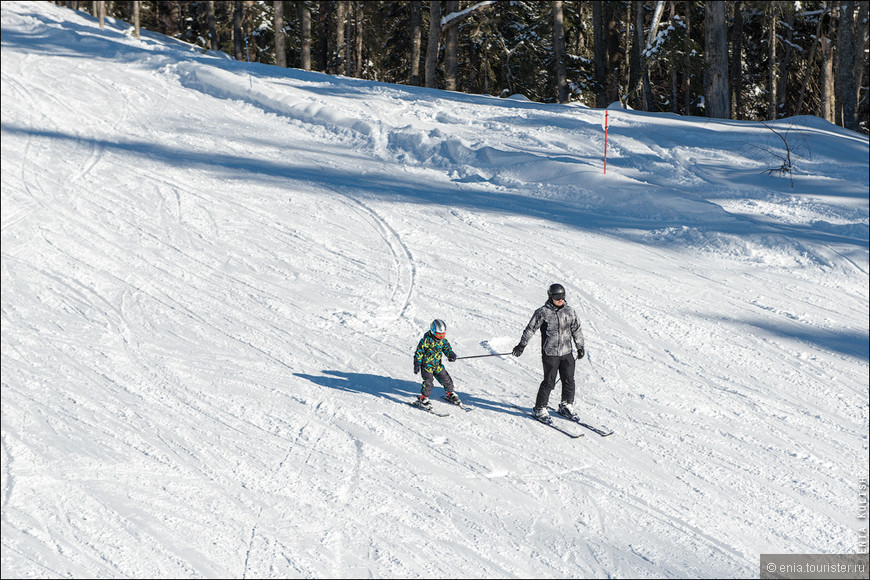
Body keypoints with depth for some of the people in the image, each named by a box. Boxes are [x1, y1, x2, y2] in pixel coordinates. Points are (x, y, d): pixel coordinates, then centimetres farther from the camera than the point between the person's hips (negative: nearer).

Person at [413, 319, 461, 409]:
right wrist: (417, 364, -17)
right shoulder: (426, 340, -18)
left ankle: (450, 394, 32)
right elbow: (419, 352, -14)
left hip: (437, 365, 6)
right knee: (428, 382, -19)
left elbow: (447, 348, 11)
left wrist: (451, 354, -11)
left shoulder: (443, 340, 1)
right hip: (426, 364, -6)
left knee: (446, 379, 10)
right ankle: (423, 399, -10)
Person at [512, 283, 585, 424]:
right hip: (550, 354, -5)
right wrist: (521, 345, 0)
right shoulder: (543, 312, -7)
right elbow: (531, 329, -1)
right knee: (549, 382, -6)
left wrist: (580, 347, 23)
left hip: (567, 353, 5)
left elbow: (576, 329, 18)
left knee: (569, 380, 7)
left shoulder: (569, 311, 6)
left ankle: (566, 406, 24)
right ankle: (540, 409, 5)